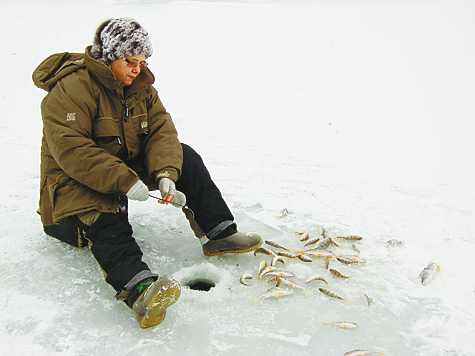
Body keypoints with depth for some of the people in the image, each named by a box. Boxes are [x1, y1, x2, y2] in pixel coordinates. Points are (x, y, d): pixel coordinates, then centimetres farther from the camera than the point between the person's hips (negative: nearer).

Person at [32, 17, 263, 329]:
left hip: (129, 166, 7)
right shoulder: (72, 89, -20)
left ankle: (219, 235, -10)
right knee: (105, 218, -37)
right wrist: (123, 180, -36)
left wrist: (165, 175, -26)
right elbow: (70, 150, -29)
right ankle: (138, 287, -58)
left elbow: (162, 132, -7)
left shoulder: (141, 87, 3)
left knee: (184, 157, -8)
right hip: (76, 180, -6)